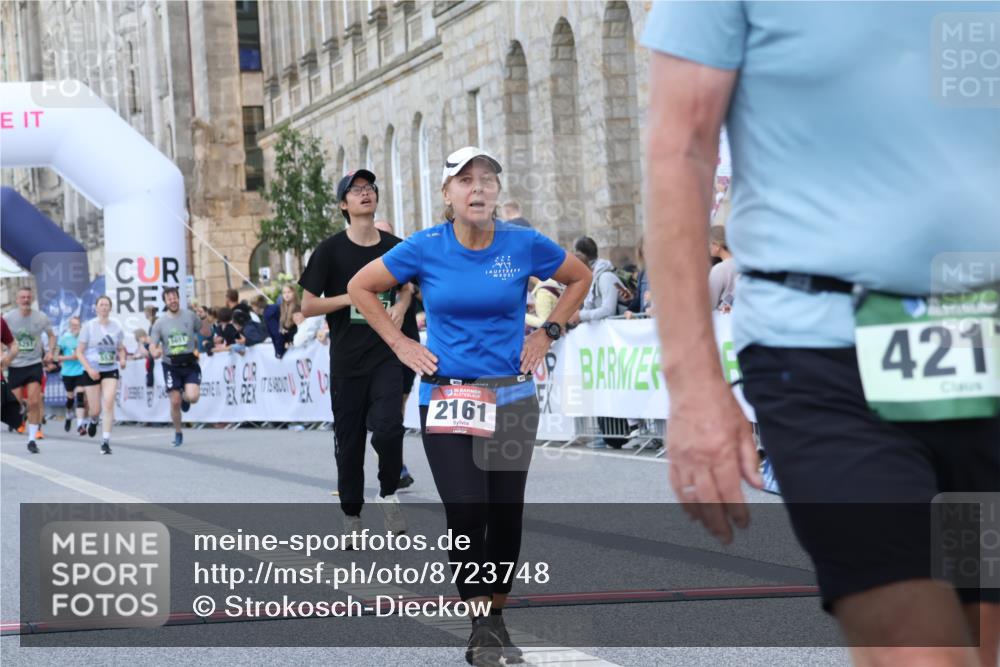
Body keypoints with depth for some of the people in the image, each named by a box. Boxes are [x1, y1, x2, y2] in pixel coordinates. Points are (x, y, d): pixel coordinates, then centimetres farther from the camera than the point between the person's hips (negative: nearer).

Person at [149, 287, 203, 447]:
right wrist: (155, 352, -20)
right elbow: (152, 344, 2)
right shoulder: (160, 322, 2)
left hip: (190, 363, 0)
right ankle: (178, 433, 17)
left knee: (193, 397, -20)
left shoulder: (190, 316, 2)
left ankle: (185, 398, 18)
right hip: (171, 366, 0)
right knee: (175, 402, -2)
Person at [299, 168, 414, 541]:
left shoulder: (394, 247, 5)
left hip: (386, 356, 1)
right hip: (347, 360, -1)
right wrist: (353, 297, -15)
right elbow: (307, 307, -5)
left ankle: (389, 492, 8)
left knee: (387, 428, -18)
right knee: (349, 439, 6)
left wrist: (401, 307, 2)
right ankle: (351, 515, 21)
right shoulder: (330, 251, -4)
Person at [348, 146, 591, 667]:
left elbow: (580, 277, 14)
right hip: (446, 398, -2)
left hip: (511, 399, 2)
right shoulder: (425, 248, -7)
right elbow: (360, 288, 6)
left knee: (505, 512, 5)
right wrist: (400, 345, 1)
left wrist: (547, 333, 4)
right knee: (466, 511, -12)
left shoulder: (524, 245, -4)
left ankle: (497, 621, 21)